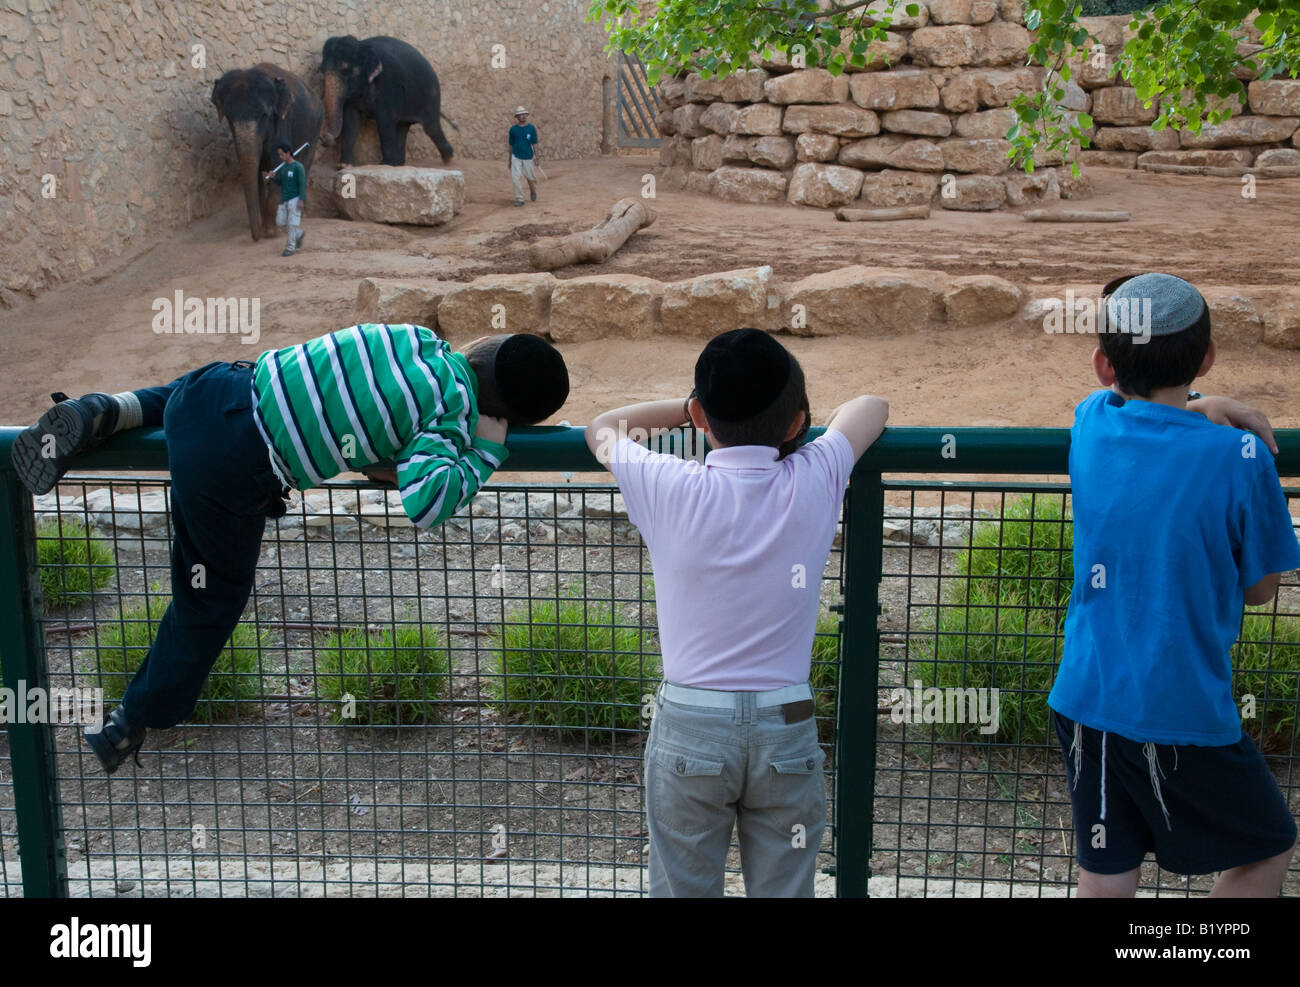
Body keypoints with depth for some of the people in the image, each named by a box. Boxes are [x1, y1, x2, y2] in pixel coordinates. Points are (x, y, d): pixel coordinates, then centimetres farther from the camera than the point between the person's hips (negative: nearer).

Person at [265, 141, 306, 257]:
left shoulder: (298, 167, -11)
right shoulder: (282, 166, 9)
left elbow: (302, 184, -13)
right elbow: (280, 182, 16)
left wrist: (301, 200, -19)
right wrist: (273, 177, -4)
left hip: (294, 199, -7)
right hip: (284, 200, 7)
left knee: (292, 224, -5)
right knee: (280, 222, 9)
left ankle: (290, 248, 1)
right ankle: (299, 234, 29)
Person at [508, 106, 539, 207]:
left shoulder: (531, 128, -1)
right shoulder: (513, 129, 2)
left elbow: (534, 143, 0)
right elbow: (511, 145, 8)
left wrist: (536, 156, -10)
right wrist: (510, 160, 10)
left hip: (528, 157, 0)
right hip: (516, 157, 0)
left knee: (530, 177, 7)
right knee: (515, 177, -10)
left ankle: (533, 192, 38)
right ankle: (519, 199, -2)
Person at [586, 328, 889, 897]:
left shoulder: (669, 490, -10)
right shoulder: (814, 484, -7)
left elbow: (601, 429, 11)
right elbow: (872, 408, 14)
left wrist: (691, 406, 15)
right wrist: (785, 420, 25)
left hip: (688, 727, -1)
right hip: (784, 728, 1)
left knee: (681, 891, 12)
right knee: (783, 892, 13)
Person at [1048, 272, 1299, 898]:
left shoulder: (1091, 423, 0)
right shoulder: (1240, 459, -14)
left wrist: (1210, 411, 8)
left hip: (1084, 702, 5)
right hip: (1184, 716, -4)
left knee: (1103, 881, 13)